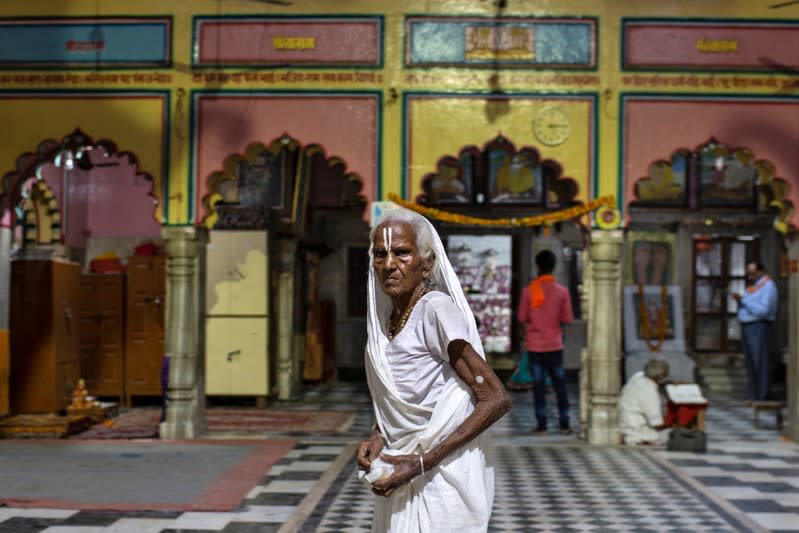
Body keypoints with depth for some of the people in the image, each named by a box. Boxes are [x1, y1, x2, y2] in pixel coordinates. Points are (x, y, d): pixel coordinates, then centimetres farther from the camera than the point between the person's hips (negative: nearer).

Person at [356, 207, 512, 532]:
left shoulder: (436, 309, -17)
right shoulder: (386, 316, 6)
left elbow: (496, 400, -19)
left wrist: (422, 463, -20)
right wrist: (378, 436, -1)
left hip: (442, 477, -7)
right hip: (403, 473, 7)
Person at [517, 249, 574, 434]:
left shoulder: (528, 290, -8)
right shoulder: (562, 291, -5)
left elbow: (522, 318, -3)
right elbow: (567, 319, -2)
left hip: (534, 345, -1)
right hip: (555, 345, 1)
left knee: (538, 385, 5)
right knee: (559, 385, 9)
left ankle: (541, 424, 5)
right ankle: (565, 424, 10)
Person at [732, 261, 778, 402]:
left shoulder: (768, 286, -8)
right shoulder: (751, 286, 19)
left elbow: (763, 310, -19)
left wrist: (744, 300, -16)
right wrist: (739, 301, 2)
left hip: (759, 328, -9)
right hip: (746, 327, 9)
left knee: (760, 364, -10)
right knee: (750, 365, 9)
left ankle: (762, 397, -9)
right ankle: (752, 396, 13)